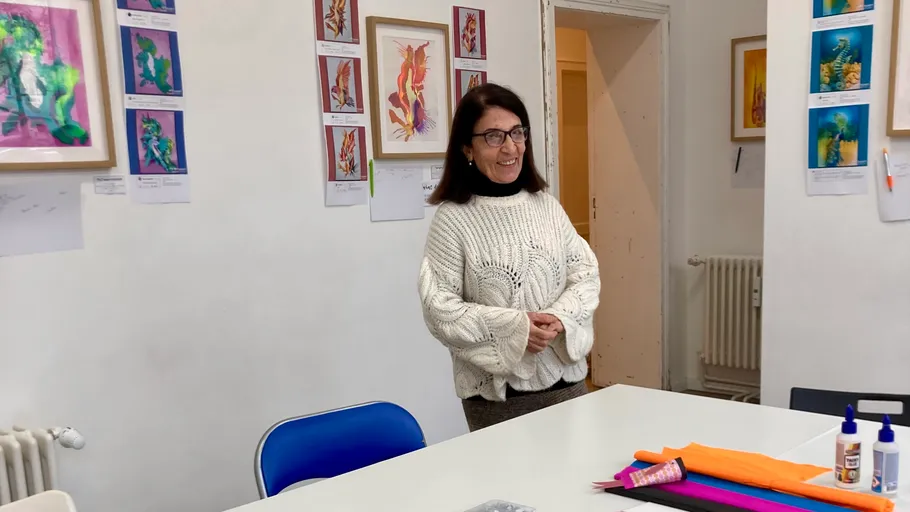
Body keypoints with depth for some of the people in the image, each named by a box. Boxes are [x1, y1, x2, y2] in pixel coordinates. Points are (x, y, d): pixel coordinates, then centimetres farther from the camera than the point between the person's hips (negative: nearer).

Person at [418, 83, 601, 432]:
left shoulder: (547, 205, 5)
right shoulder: (452, 219, -10)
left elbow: (586, 273, 5)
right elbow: (439, 310, -13)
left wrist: (561, 317, -14)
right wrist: (513, 328, -20)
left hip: (566, 378, 5)